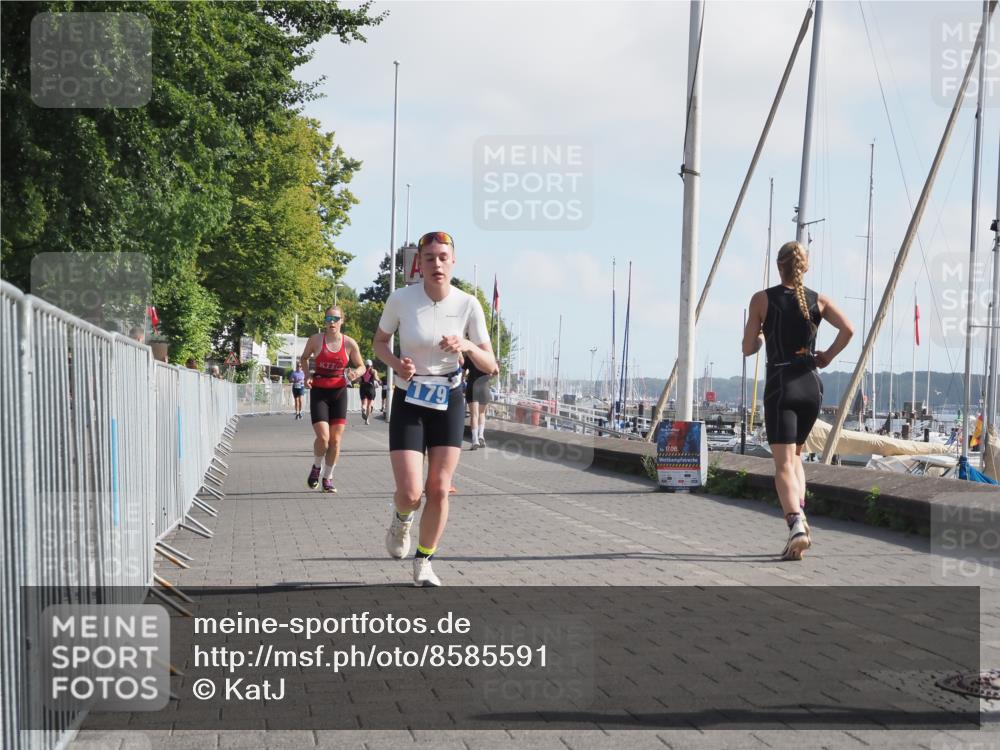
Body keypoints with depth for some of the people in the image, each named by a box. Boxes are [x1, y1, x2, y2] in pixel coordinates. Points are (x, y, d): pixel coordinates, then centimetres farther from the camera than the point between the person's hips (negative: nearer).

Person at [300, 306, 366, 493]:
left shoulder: (350, 343, -3)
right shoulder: (316, 339, -4)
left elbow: (361, 366, 8)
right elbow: (304, 358, 13)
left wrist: (355, 374, -14)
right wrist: (307, 375, -4)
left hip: (339, 392, 2)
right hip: (319, 391, -2)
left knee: (336, 439, 1)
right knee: (323, 437, -14)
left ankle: (328, 478, 17)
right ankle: (316, 467, 15)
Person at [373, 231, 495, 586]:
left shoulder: (468, 305, -11)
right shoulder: (401, 298, -13)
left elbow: (490, 365, -9)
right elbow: (380, 341, 4)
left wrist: (467, 346, -30)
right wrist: (396, 363, -17)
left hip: (449, 401, 1)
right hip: (409, 401, -1)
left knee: (439, 490, -1)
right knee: (410, 493, -12)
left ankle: (423, 563, 19)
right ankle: (401, 518, 26)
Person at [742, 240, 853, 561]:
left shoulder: (762, 299, -1)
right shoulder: (818, 301, 7)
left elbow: (748, 348, -1)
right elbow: (848, 329, -8)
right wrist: (828, 356, 5)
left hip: (781, 386, -4)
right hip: (811, 385, 4)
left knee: (783, 464, -8)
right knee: (794, 455, 23)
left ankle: (796, 525, -28)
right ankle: (800, 513, 6)